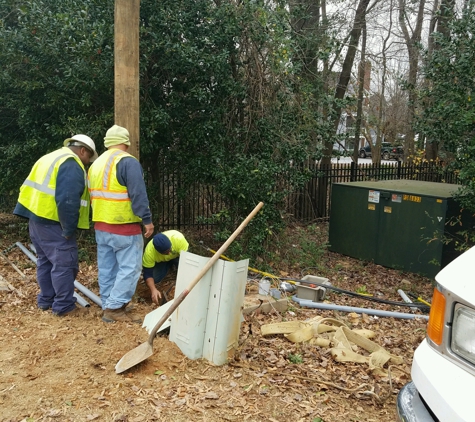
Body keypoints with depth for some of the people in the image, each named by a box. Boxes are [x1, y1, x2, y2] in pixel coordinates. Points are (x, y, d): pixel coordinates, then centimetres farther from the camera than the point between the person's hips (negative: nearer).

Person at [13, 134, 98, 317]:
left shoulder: (51, 157, 20)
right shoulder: (71, 165, -13)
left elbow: (37, 186, 21)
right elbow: (67, 200, -23)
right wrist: (69, 229, -17)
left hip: (36, 216, 10)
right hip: (52, 221, -10)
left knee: (46, 260, 19)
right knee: (64, 263, -3)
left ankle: (46, 300, 28)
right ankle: (64, 306, 3)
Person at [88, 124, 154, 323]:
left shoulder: (95, 164, 15)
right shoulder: (127, 162, -12)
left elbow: (93, 195, 19)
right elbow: (138, 195, -19)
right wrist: (147, 219, -16)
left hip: (101, 225, 9)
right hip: (124, 226, -8)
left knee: (107, 268, 13)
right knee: (129, 268, -3)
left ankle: (109, 306, 20)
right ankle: (115, 308, -3)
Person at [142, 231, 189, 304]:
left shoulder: (178, 238, -41)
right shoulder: (149, 252, -37)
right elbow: (148, 273, -31)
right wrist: (153, 290, -46)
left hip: (177, 256, -1)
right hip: (161, 260, 1)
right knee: (154, 278, -22)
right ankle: (169, 266, 9)